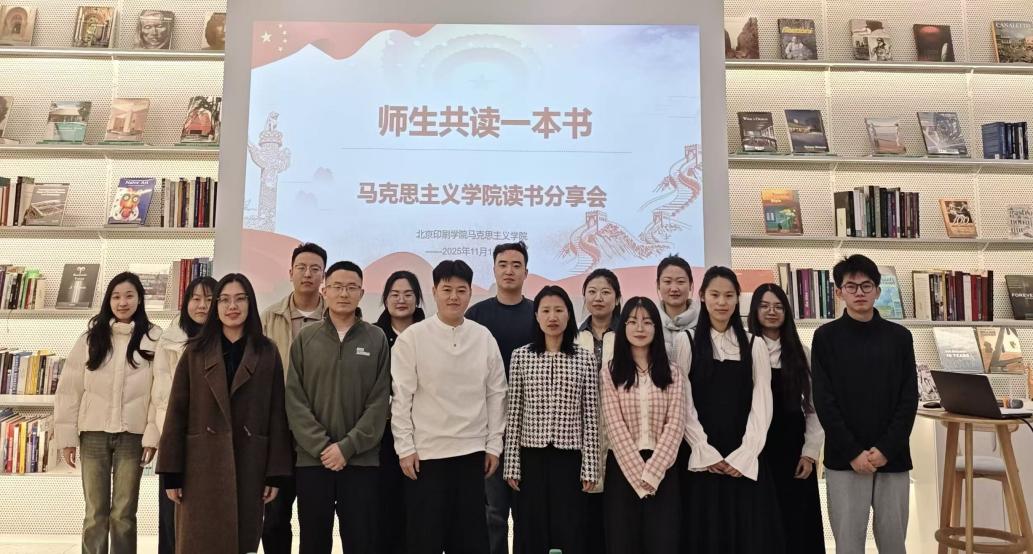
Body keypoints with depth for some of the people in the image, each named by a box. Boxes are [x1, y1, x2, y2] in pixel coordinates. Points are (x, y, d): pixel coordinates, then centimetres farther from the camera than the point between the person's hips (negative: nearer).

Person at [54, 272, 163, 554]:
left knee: (124, 514, 5)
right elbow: (69, 388, 4)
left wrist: (153, 435, -10)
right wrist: (66, 435, -1)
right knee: (95, 513, 6)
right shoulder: (90, 338, 5)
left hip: (133, 434, -1)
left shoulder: (154, 338, 0)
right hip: (94, 433, 1)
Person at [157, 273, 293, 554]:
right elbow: (176, 412, 1)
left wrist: (275, 473, -2)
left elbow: (277, 414, 2)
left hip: (249, 465, 0)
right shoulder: (196, 351, 4)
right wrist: (171, 472, -4)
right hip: (202, 465, 0)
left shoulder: (268, 352, 4)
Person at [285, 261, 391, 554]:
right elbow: (295, 401, -1)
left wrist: (347, 447, -11)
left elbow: (379, 402, -3)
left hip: (361, 460, -1)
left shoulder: (377, 340, 2)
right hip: (312, 459, 1)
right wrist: (321, 446, -11)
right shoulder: (305, 339, 5)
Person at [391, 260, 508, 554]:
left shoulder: (484, 337, 2)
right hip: (426, 453, -2)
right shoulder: (412, 337, -6)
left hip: (472, 452, 3)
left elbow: (496, 394, 6)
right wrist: (405, 448, -8)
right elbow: (401, 397, -5)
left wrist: (494, 445, 4)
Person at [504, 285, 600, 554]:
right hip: (532, 457, 1)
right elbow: (513, 414, 2)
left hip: (570, 457, 0)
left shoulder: (585, 358, 1)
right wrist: (512, 464, -1)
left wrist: (590, 466, -4)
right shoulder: (520, 356, 2)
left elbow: (590, 416, 0)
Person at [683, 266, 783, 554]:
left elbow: (762, 405, 1)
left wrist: (743, 456, -9)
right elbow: (684, 405, -2)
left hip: (745, 461, 1)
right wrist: (707, 453, -11)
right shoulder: (688, 344, 3)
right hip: (704, 461, -1)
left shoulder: (755, 346, 6)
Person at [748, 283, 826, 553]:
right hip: (758, 448, -2)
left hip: (793, 446, 3)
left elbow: (813, 404, 7)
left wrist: (810, 451, -1)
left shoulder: (799, 352, 8)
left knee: (797, 522, 5)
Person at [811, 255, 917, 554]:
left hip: (893, 458, 2)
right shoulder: (826, 337, 0)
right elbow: (824, 402, -5)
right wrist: (853, 452, -12)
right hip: (844, 460, -2)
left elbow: (909, 399, 2)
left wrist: (886, 449, -9)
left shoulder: (899, 337, 5)